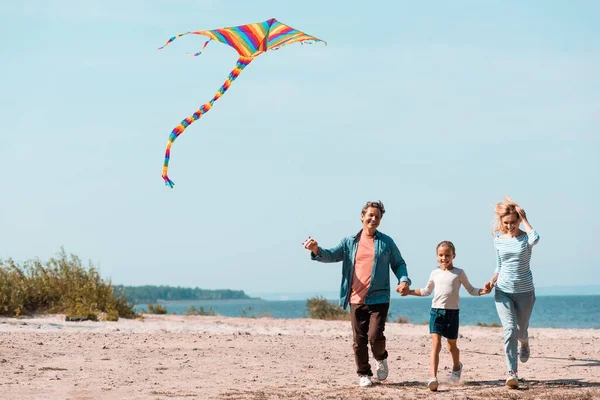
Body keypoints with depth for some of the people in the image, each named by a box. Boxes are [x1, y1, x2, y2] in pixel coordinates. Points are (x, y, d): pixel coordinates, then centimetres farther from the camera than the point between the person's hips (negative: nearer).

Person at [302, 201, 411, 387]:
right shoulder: (349, 242, 9)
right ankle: (363, 374, 20)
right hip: (356, 300, 2)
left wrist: (404, 280, -8)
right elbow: (331, 255, -1)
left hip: (378, 299, -2)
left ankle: (381, 359, 18)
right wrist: (316, 250, -22)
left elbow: (399, 264, 11)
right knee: (359, 340, 4)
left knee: (375, 337, -13)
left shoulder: (386, 242, 7)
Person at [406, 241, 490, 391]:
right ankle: (433, 378, -22)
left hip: (452, 312, -1)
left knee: (452, 345, 13)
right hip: (436, 311, 1)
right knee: (436, 344, -12)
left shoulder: (459, 273, 2)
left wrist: (482, 291, -11)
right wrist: (409, 291, 15)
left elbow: (471, 290, 9)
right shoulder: (435, 273, 9)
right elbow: (426, 291, 24)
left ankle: (456, 366, 45)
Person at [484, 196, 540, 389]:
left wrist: (524, 218, -24)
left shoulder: (525, 238, -8)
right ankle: (512, 373, -18)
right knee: (510, 329, -16)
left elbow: (535, 238, -34)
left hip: (524, 291, -1)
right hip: (503, 291, 1)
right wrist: (492, 281, -5)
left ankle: (524, 343, 52)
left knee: (521, 331, 13)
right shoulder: (499, 240, 3)